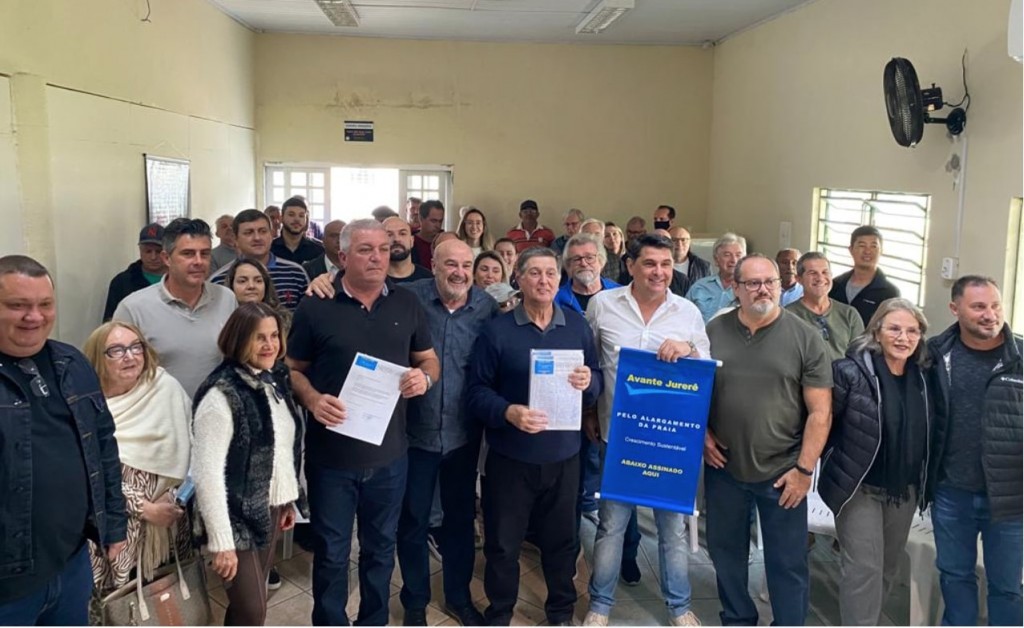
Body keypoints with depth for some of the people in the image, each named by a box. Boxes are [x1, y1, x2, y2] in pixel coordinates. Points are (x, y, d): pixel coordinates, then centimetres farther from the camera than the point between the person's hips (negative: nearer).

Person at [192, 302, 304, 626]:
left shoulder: (276, 380, 3)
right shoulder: (222, 394, -21)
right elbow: (207, 472, -23)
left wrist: (288, 501, 15)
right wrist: (221, 540, -23)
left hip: (271, 509, 7)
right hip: (238, 516, -7)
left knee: (248, 602, 18)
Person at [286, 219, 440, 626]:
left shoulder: (407, 305, 2)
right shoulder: (316, 307, -6)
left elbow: (430, 359, 10)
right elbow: (292, 368, 1)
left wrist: (425, 378, -13)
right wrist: (312, 399, -19)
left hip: (389, 453, 3)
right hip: (331, 454, -3)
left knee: (380, 548, 19)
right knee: (331, 554, 12)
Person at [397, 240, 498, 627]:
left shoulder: (488, 308, -3)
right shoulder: (409, 298, -10)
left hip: (463, 434, 2)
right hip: (415, 431, -2)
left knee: (461, 517, 17)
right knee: (413, 519, 12)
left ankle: (459, 596, 38)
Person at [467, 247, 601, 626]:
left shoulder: (578, 327, 5)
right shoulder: (496, 330, -5)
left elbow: (597, 380, 7)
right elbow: (476, 392, -8)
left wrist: (589, 382, -16)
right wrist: (507, 412, -26)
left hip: (563, 456, 2)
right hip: (510, 457, -2)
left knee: (561, 539, 16)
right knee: (503, 543, 10)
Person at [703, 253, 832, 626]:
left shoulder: (804, 338, -7)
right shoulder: (714, 331, 0)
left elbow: (820, 411, -7)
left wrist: (804, 469, -10)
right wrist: (701, 432, -4)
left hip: (782, 471, -3)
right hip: (724, 467, 3)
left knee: (787, 562, 8)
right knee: (726, 551, 17)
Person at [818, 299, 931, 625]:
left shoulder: (922, 378, 3)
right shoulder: (850, 371, -16)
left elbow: (924, 434, 13)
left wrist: (921, 482, 11)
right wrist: (839, 463, -10)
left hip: (904, 490, 6)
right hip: (860, 487, -6)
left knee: (889, 567, 17)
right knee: (864, 568, -6)